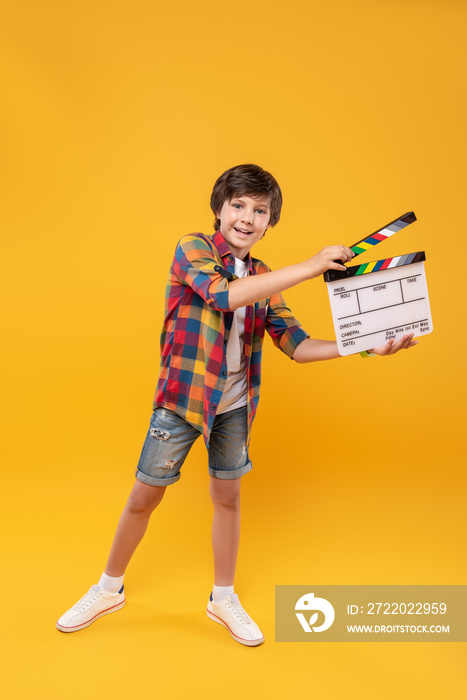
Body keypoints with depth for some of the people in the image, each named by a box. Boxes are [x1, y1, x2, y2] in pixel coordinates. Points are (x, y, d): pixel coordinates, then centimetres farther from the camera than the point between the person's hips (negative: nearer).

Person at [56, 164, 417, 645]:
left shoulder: (264, 279, 5)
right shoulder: (192, 248, -9)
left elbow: (297, 345, -1)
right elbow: (226, 293, -29)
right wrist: (310, 267, -28)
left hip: (235, 405, 4)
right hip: (181, 398, -4)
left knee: (227, 497, 14)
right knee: (143, 497, 8)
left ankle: (223, 598, 34)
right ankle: (108, 590, 33)